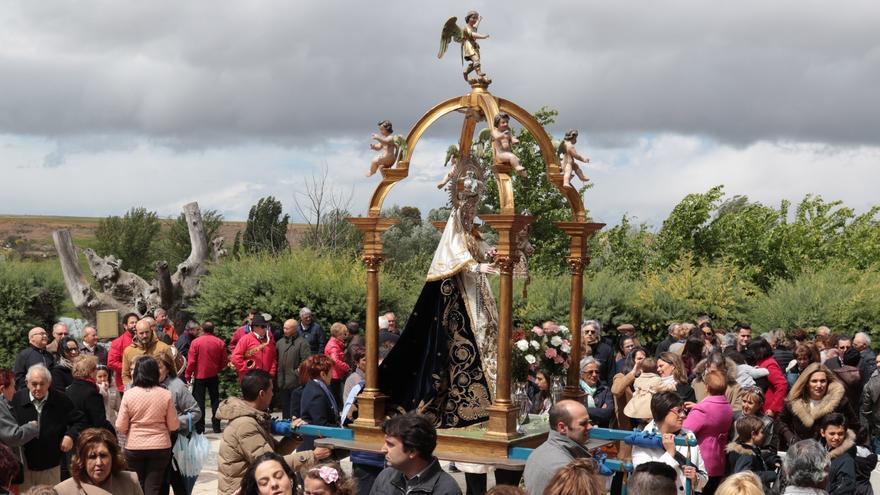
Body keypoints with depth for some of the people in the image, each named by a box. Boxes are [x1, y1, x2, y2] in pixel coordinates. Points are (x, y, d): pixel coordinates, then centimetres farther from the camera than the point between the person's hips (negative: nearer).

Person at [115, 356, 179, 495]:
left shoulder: (129, 394, -9)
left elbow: (120, 427, -6)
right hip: (160, 447, 0)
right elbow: (174, 426, -2)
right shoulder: (165, 395, -8)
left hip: (134, 448, 0)